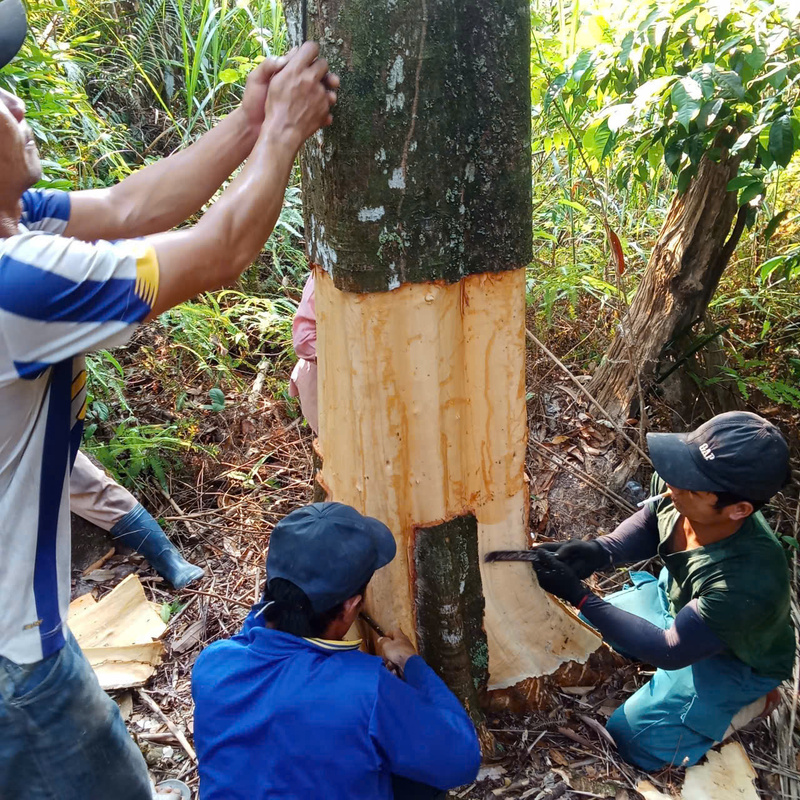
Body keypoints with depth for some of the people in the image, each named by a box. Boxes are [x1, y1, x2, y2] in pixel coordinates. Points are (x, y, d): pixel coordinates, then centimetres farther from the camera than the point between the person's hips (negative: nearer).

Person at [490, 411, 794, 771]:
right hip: (676, 599, 6)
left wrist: (578, 595, -34)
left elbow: (671, 651, -32)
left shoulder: (749, 583, -44)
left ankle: (746, 699, 15)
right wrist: (599, 551, -27)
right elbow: (649, 525, -5)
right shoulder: (672, 486, -29)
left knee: (630, 739, -3)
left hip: (735, 660, -6)